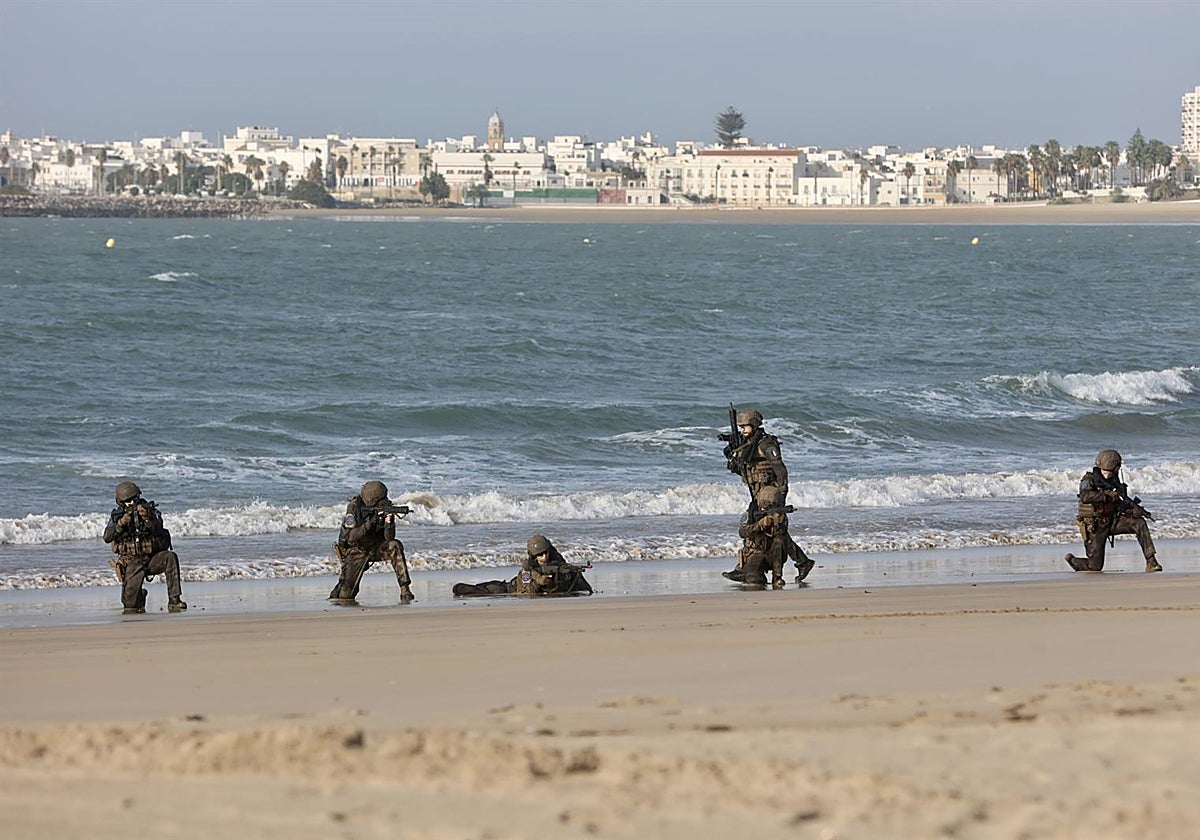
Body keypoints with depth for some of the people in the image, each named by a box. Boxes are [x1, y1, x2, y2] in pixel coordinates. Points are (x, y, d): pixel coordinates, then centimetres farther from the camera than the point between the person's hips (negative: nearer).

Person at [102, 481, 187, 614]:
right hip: (132, 562, 0)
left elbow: (158, 531, -19)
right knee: (130, 603, -10)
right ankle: (139, 597, 30)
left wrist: (148, 519, -37)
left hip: (152, 559, 0)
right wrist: (121, 523, -27)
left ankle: (174, 600, -28)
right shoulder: (117, 515, 1)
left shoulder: (150, 511, -3)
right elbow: (107, 537, -12)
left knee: (170, 557, -32)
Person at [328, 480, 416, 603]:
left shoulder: (385, 507, -13)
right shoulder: (355, 507, -22)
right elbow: (351, 536, -29)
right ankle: (335, 597, 31)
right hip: (356, 550, -3)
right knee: (346, 594, -10)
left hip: (375, 548, 3)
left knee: (395, 546, -28)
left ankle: (405, 590, -26)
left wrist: (388, 522, -37)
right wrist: (369, 523, -38)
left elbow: (389, 537, -17)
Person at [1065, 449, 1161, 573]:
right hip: (1094, 526, -5)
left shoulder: (1114, 481, 5)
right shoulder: (1089, 480, -14)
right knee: (1095, 567, -6)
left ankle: (1151, 562, -17)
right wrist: (1108, 495, -36)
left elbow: (1120, 505, 5)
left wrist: (1133, 510, -17)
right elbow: (1085, 497, -35)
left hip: (1112, 521, 5)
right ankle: (1072, 560, 27)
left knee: (1139, 523, -18)